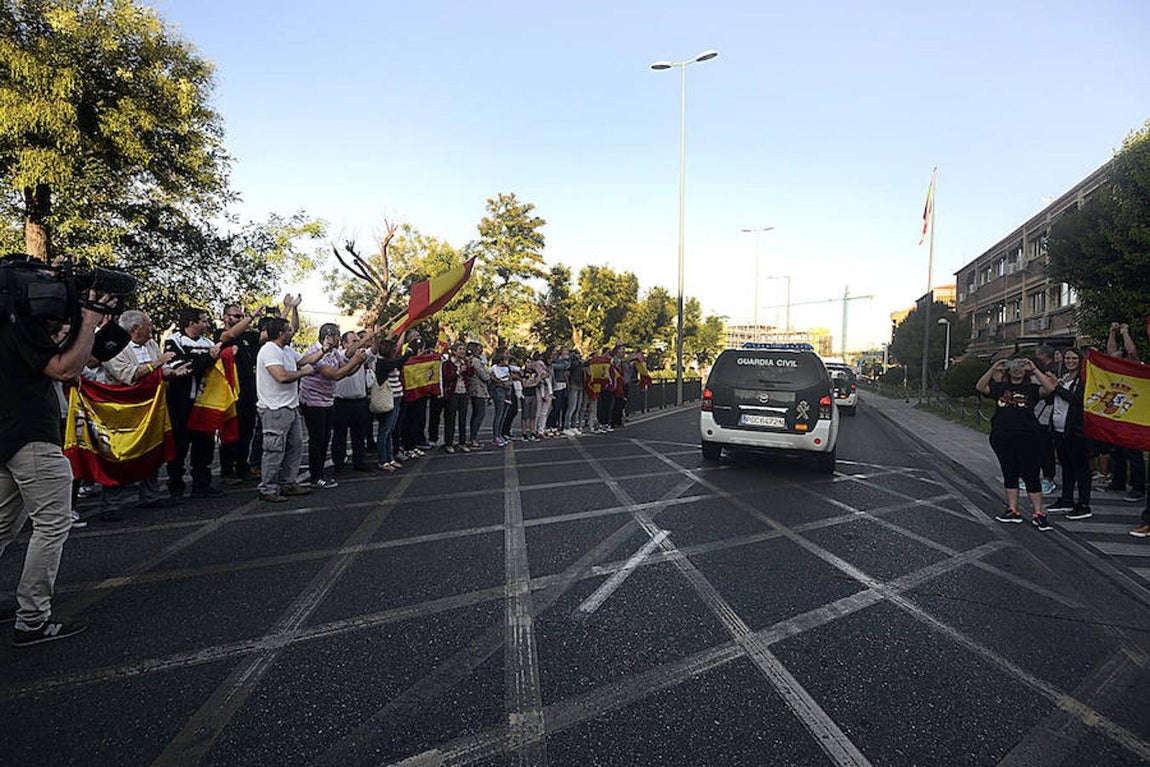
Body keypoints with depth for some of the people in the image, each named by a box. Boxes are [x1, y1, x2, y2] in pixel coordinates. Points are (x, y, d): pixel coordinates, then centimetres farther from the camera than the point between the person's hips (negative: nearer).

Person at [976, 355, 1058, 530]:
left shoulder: (1031, 389, 3)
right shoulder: (1001, 387, 11)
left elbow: (1050, 388, -13)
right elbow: (980, 387, 3)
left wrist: (1034, 369, -12)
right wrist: (993, 369, -4)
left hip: (1026, 437, -3)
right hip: (1001, 438, 3)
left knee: (1030, 474, -1)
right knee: (1009, 473, 11)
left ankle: (1038, 513, 6)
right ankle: (1013, 510, 20)